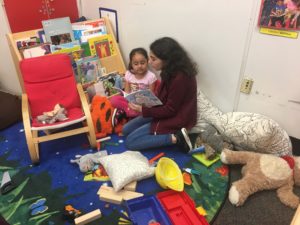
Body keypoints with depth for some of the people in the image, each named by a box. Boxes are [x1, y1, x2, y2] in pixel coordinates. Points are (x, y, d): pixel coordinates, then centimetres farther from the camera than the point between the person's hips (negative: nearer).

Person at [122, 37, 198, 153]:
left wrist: (143, 110, -18)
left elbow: (170, 110, -22)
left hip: (175, 119, -10)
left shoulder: (180, 78, -29)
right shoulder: (170, 71, -1)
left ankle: (175, 138, -11)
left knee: (130, 142, -9)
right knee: (126, 130, 12)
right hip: (164, 112, 10)